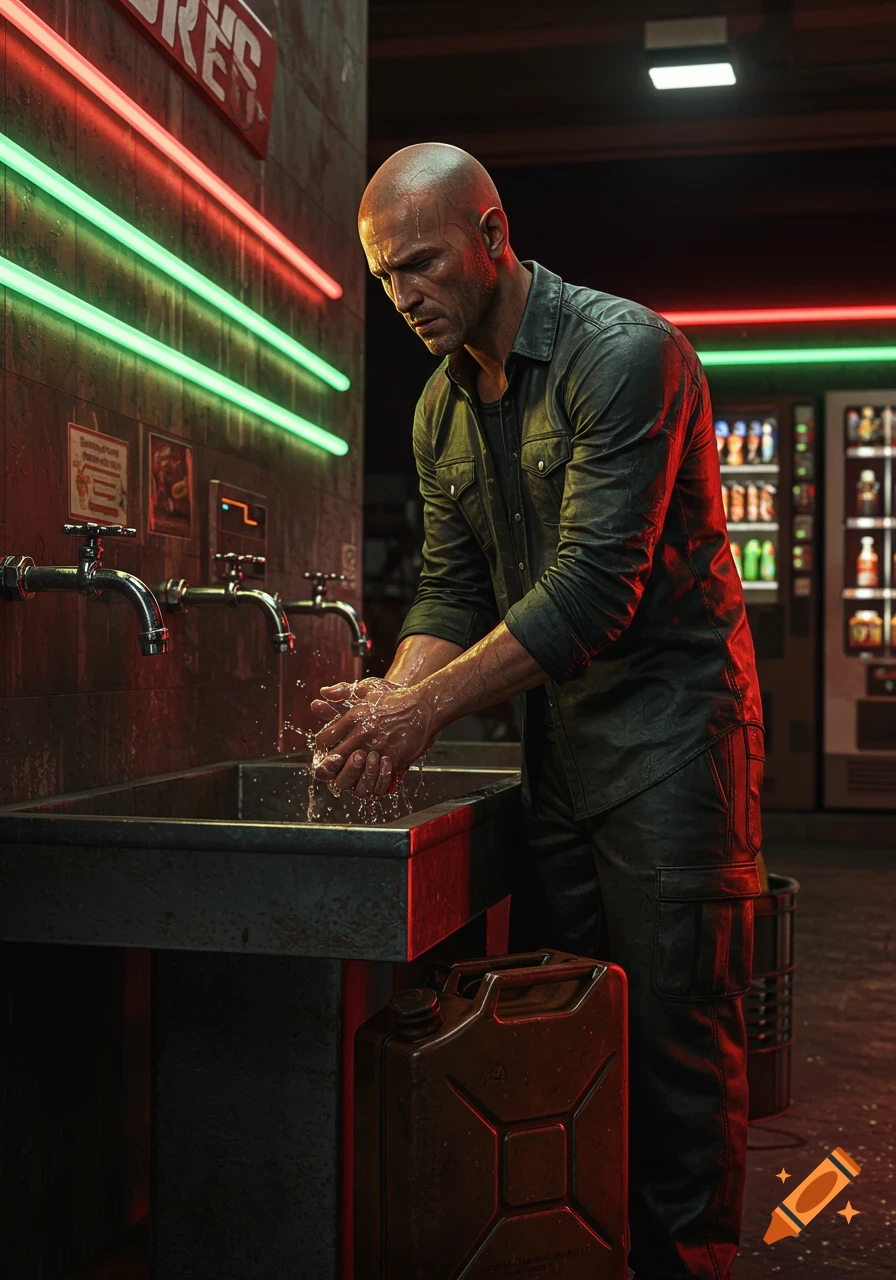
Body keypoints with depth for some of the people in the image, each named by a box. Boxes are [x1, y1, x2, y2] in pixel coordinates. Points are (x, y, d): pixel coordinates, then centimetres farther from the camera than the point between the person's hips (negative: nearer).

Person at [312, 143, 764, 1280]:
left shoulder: (625, 352, -16)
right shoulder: (441, 407, 9)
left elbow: (595, 588, -23)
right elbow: (453, 589, 10)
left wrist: (425, 712, -23)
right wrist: (388, 701, -9)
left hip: (670, 719, -7)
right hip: (557, 735, 7)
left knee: (676, 1028, -2)